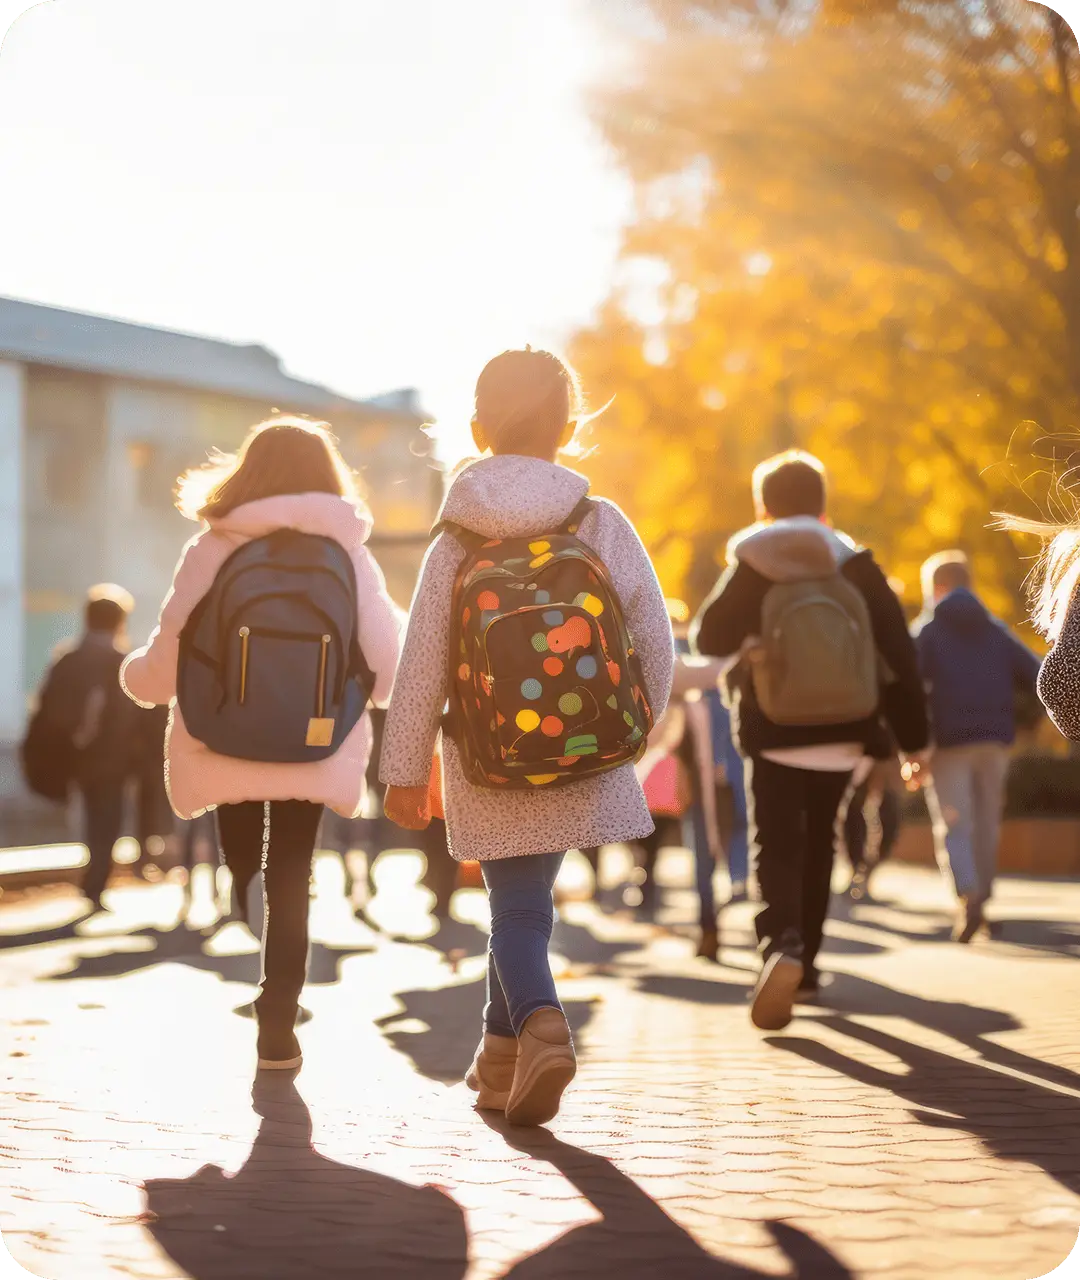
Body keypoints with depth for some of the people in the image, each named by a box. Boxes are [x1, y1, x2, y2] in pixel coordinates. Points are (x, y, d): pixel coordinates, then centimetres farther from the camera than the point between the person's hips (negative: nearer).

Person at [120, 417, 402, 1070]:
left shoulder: (211, 549, -5)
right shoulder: (349, 554, -3)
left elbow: (166, 664, -6)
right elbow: (387, 671, -6)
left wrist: (133, 674, 17)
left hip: (226, 753, 0)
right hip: (314, 754, 1)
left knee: (239, 879, 14)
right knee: (291, 886, 11)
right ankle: (277, 1028, 8)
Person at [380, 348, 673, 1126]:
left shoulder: (457, 545, -7)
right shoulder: (605, 527, -6)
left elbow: (422, 666, -5)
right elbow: (655, 641, -3)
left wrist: (405, 769, 6)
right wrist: (633, 730, 14)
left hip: (488, 773, -1)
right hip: (587, 767, 1)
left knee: (517, 908, 9)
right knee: (526, 896, 20)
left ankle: (540, 1026, -17)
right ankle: (502, 1057, 28)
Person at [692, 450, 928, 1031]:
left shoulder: (748, 571, -8)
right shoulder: (856, 566, -3)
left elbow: (709, 638, -2)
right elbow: (900, 656, -5)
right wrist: (913, 738, 0)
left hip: (771, 738, -2)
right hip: (840, 736, 2)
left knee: (775, 850, -1)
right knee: (816, 848, 19)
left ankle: (781, 947, -29)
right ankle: (804, 963, 27)